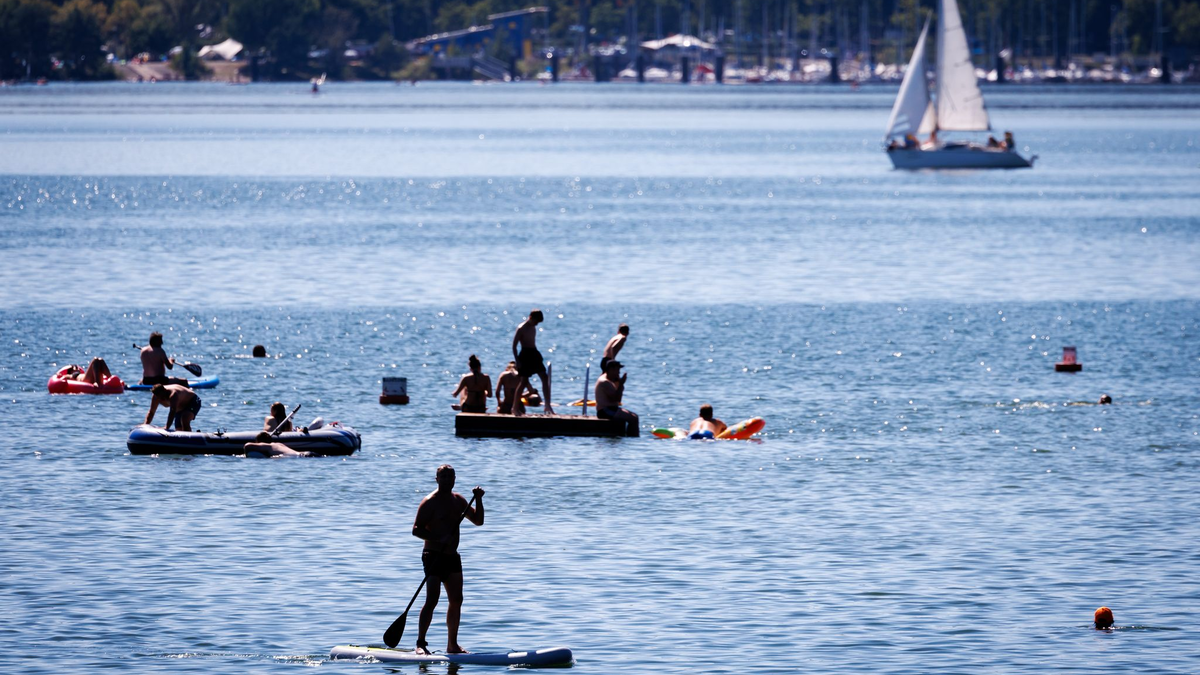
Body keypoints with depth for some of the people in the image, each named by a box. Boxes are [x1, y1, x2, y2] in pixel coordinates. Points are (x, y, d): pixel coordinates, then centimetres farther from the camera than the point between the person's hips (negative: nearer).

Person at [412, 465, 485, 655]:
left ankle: (452, 645, 18)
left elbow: (478, 521, 16)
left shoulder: (458, 500, 12)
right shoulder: (430, 502, -10)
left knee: (456, 601, 9)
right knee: (432, 600, -15)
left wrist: (478, 500, 1)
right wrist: (439, 539, -25)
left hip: (452, 557, 8)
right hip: (433, 556, -8)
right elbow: (416, 530, -15)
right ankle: (420, 643, -12)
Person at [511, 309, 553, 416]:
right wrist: (517, 361, -16)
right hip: (525, 354, -8)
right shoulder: (521, 328, -12)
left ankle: (548, 406, 1)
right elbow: (514, 345, -12)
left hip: (534, 354, 8)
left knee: (545, 378, 0)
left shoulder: (533, 327, 13)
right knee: (524, 381, -6)